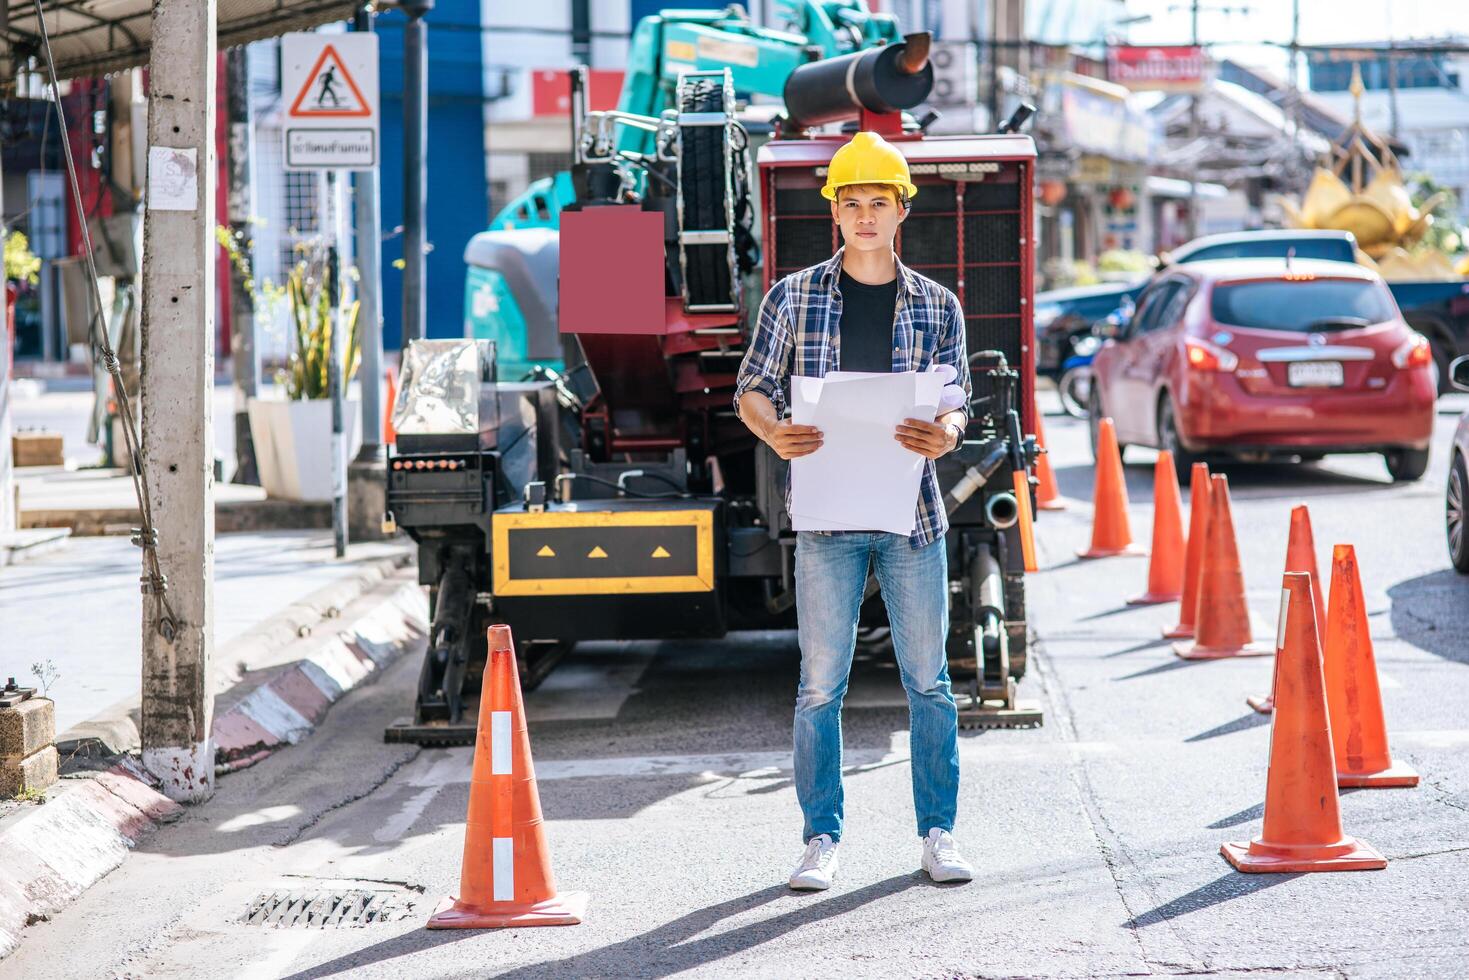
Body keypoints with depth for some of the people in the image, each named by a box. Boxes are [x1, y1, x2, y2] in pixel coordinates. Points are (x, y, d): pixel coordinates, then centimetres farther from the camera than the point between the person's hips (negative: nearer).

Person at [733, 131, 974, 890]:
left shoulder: (937, 307, 9)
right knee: (820, 684, 0)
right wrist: (774, 434, -17)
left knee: (928, 678, 4)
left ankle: (938, 833, 13)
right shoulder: (794, 298, 6)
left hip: (912, 513, 1)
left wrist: (946, 435, -21)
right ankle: (821, 838, 8)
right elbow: (753, 387, 5)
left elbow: (955, 398, 3)